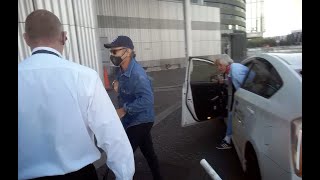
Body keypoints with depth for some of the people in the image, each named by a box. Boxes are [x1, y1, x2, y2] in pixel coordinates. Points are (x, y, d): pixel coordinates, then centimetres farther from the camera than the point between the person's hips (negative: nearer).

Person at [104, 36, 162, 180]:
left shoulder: (137, 74, -26)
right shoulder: (123, 71, 4)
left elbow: (147, 99, -34)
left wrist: (124, 109, -28)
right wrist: (117, 84, 0)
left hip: (139, 121, -9)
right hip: (136, 121, 9)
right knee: (148, 152, 22)